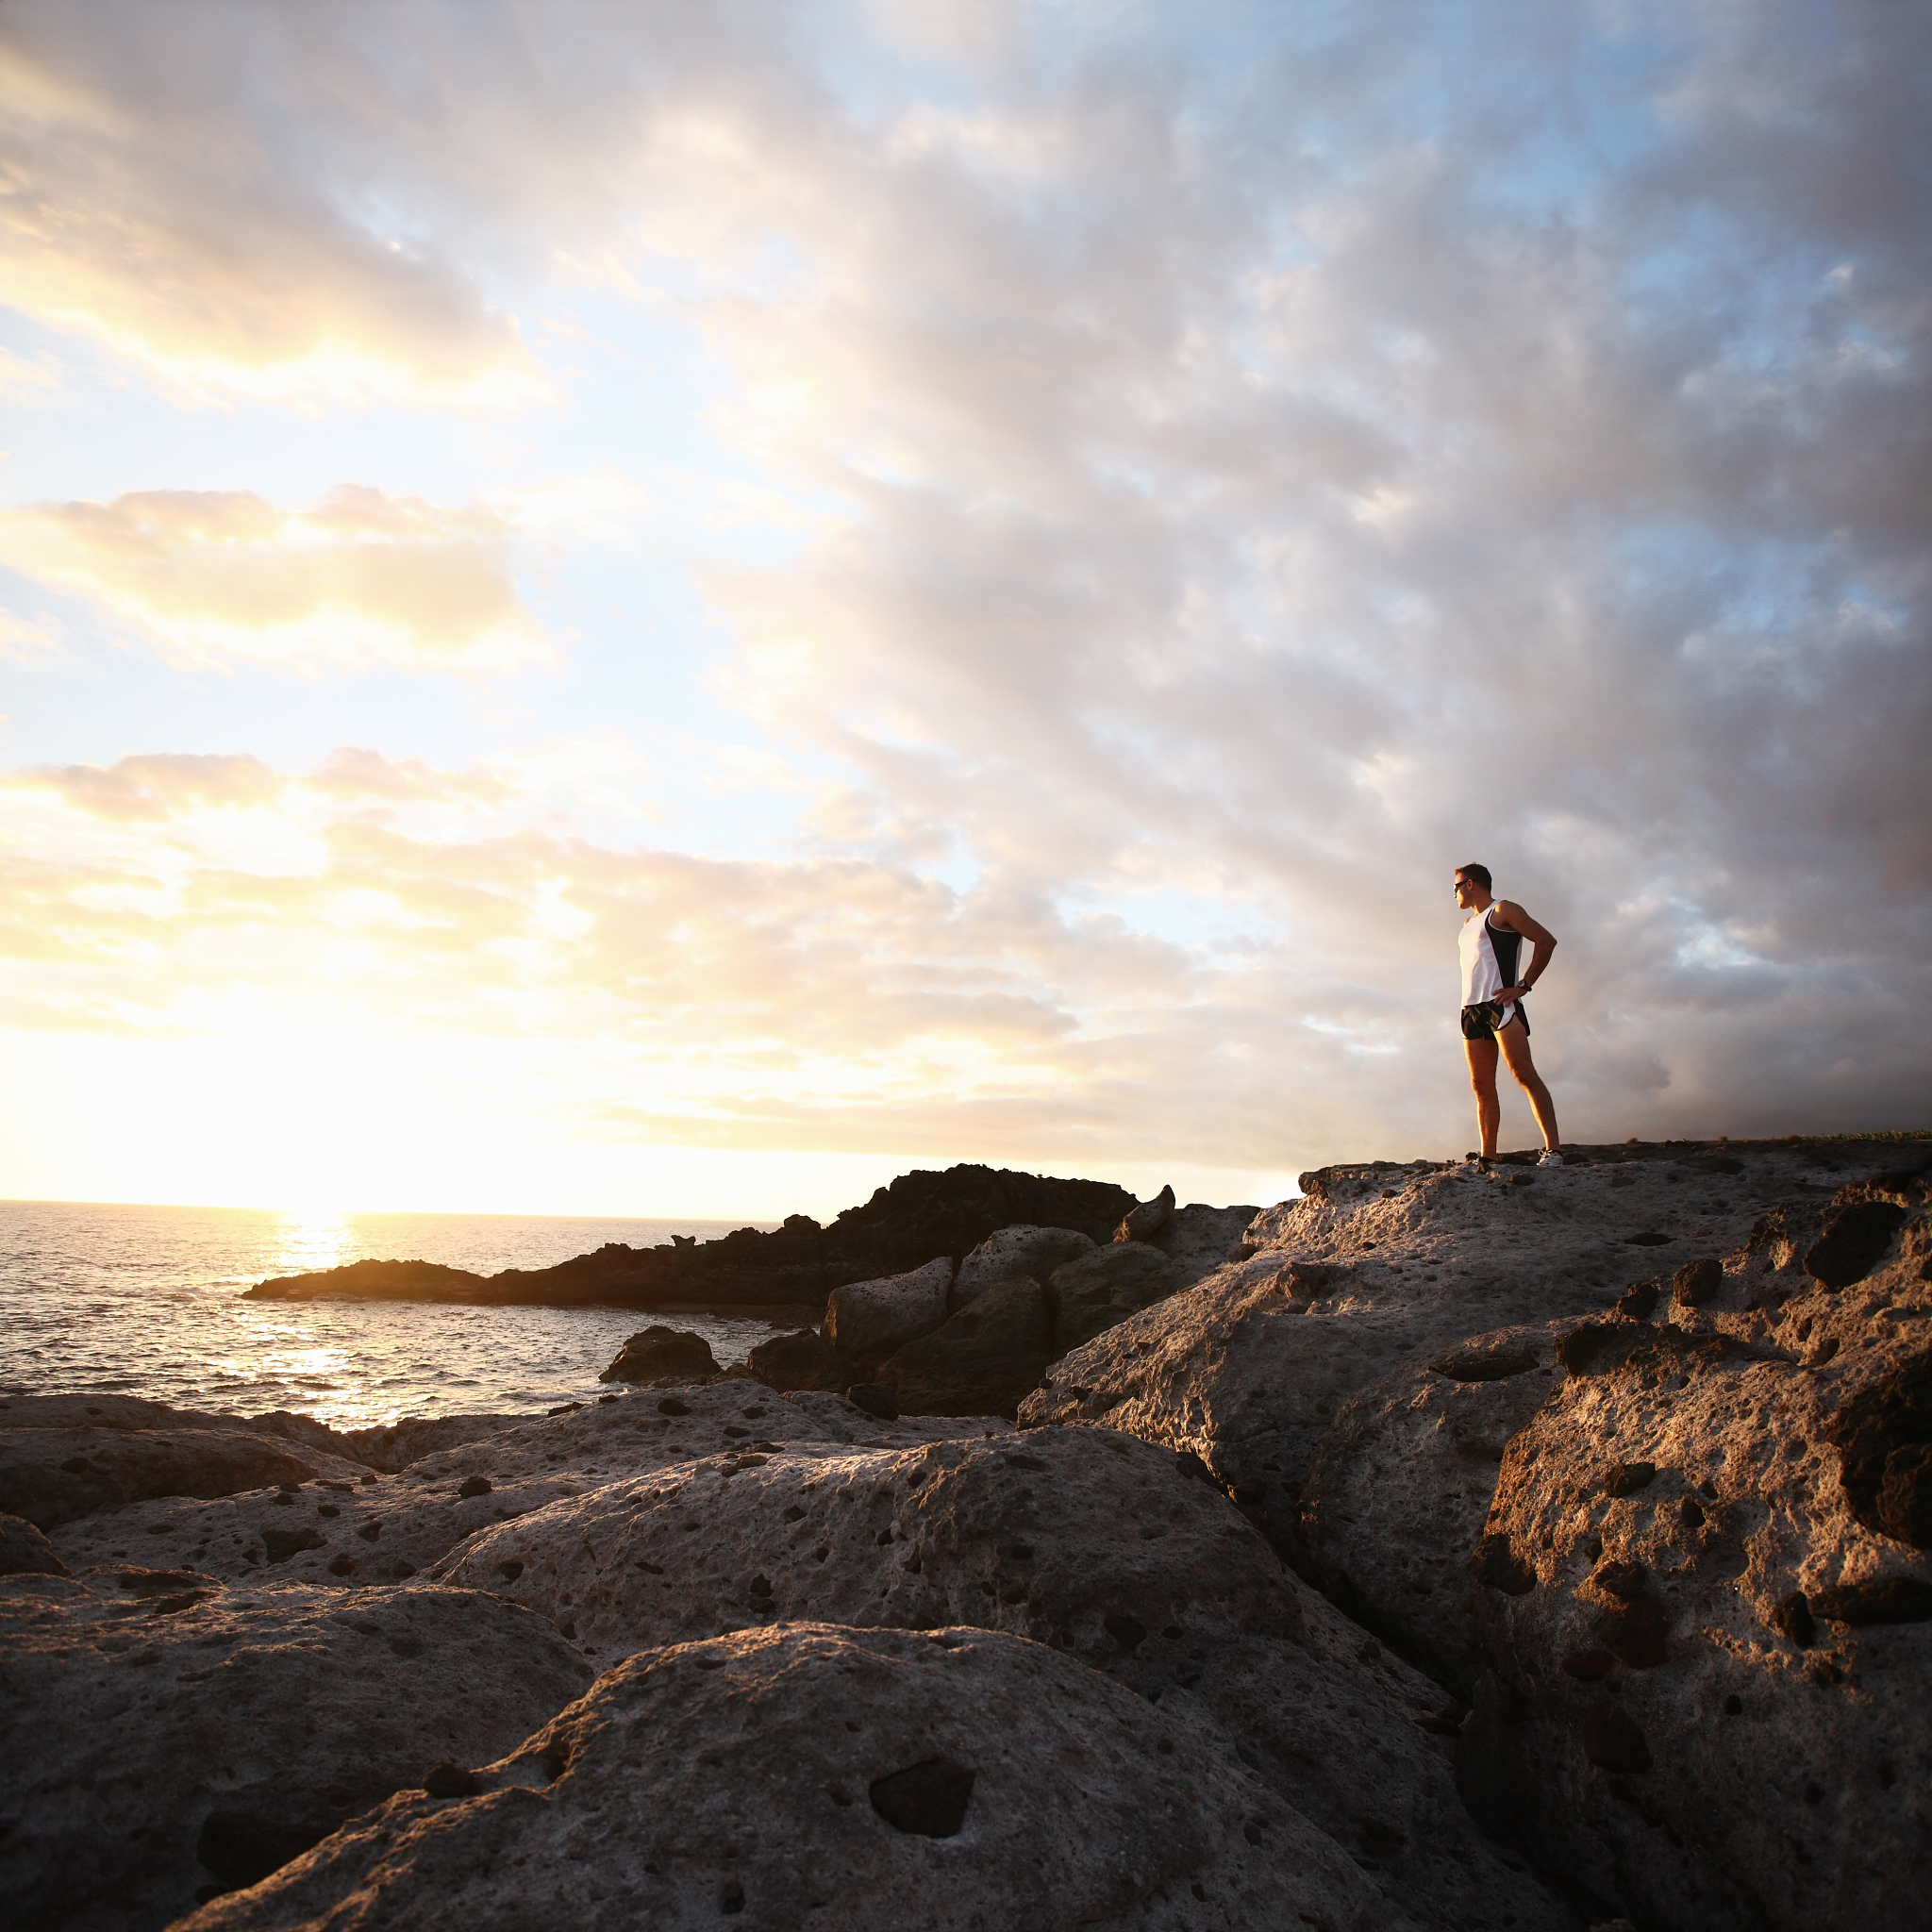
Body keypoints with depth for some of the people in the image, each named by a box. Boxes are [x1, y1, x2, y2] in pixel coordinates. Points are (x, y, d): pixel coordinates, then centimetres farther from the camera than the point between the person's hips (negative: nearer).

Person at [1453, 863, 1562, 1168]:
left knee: (1524, 1074, -15)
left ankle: (1553, 1149, -19)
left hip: (1500, 1003, -8)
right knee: (1481, 1084, 2)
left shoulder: (1503, 910, 1)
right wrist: (1471, 1000, 14)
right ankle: (1487, 1158, 2)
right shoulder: (1469, 923, 25)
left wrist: (1523, 985, -12)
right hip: (1471, 1007, 8)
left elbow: (1546, 940, -7)